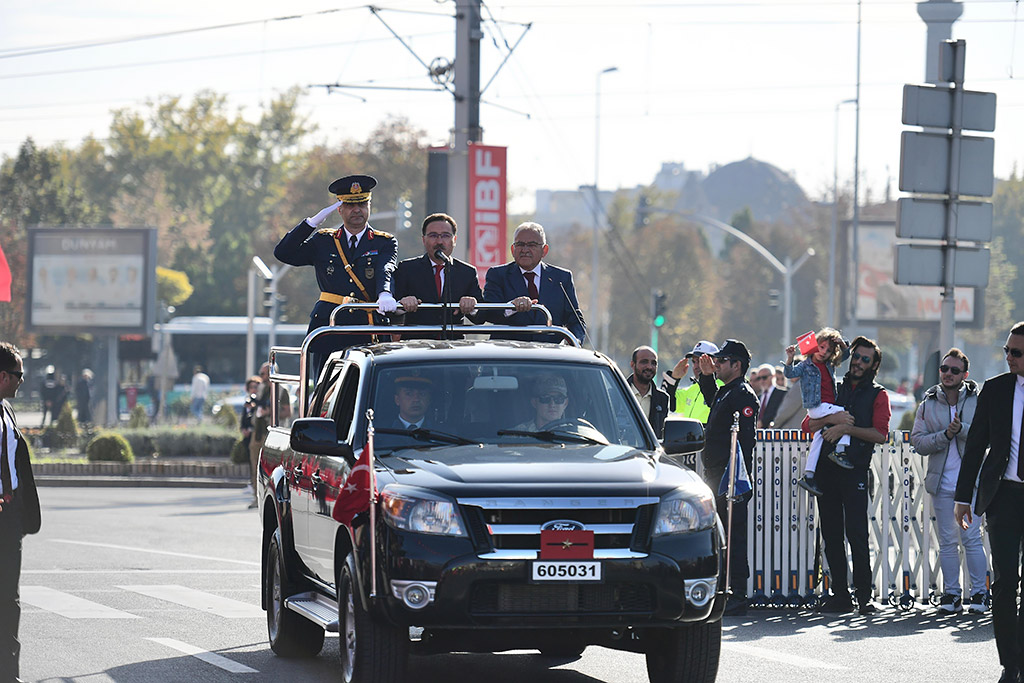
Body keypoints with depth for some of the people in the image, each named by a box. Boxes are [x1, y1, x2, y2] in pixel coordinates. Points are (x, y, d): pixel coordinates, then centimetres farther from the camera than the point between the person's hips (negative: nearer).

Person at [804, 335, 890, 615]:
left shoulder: (877, 395, 8)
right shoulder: (834, 388, 19)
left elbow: (880, 434, -5)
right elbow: (809, 424, 11)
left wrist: (848, 428, -14)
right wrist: (832, 418, -7)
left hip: (855, 469, -4)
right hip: (826, 467, 4)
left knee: (856, 533, -11)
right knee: (831, 534, 4)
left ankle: (864, 596, -8)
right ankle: (840, 595, 9)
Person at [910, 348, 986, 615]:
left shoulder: (977, 402, 2)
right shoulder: (927, 406, 8)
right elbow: (918, 442, 1)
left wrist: (962, 429, -20)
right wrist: (945, 435, -14)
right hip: (942, 483, 3)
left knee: (971, 538, -6)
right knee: (947, 541, 6)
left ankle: (978, 594, 2)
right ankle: (951, 595, 12)